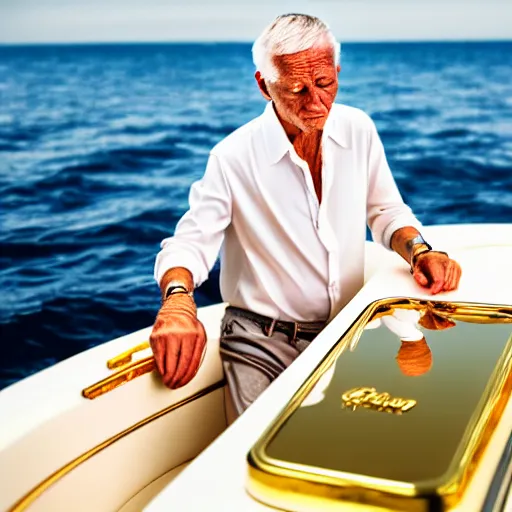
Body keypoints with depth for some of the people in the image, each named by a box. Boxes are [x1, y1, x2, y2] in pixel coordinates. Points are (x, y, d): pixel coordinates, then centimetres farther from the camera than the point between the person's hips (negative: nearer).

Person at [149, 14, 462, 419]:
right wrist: (177, 299, -35)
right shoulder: (233, 157, -12)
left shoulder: (359, 130, 0)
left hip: (348, 334, 4)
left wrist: (419, 251, -10)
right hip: (262, 344, -3)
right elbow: (189, 244, -13)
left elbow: (386, 212, 11)